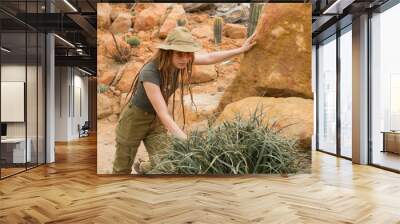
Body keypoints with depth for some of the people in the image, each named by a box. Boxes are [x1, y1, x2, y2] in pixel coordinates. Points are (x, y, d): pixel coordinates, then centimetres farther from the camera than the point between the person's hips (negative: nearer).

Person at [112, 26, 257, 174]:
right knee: (123, 169, 13)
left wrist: (241, 49, 1)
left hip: (156, 121, 5)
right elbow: (163, 114, -38)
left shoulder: (177, 61, -17)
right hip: (135, 119, -5)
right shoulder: (150, 73, -36)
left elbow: (210, 58, -3)